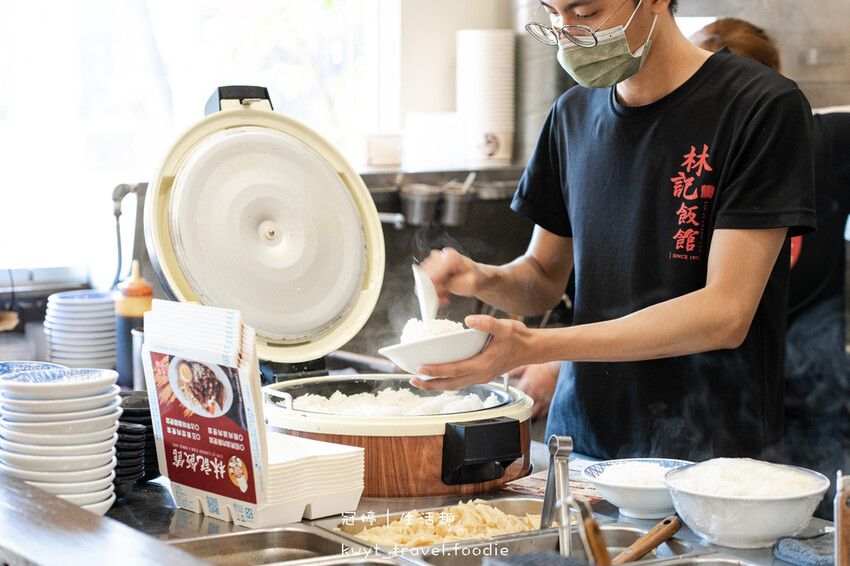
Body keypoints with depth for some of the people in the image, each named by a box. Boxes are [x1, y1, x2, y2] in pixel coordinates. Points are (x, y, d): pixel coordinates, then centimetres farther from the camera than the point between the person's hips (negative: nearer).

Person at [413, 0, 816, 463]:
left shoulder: (764, 107, -10)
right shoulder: (573, 113, 10)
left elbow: (725, 314, -16)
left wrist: (535, 347, -22)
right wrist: (485, 281, -6)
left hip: (706, 457, -5)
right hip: (577, 443, 5)